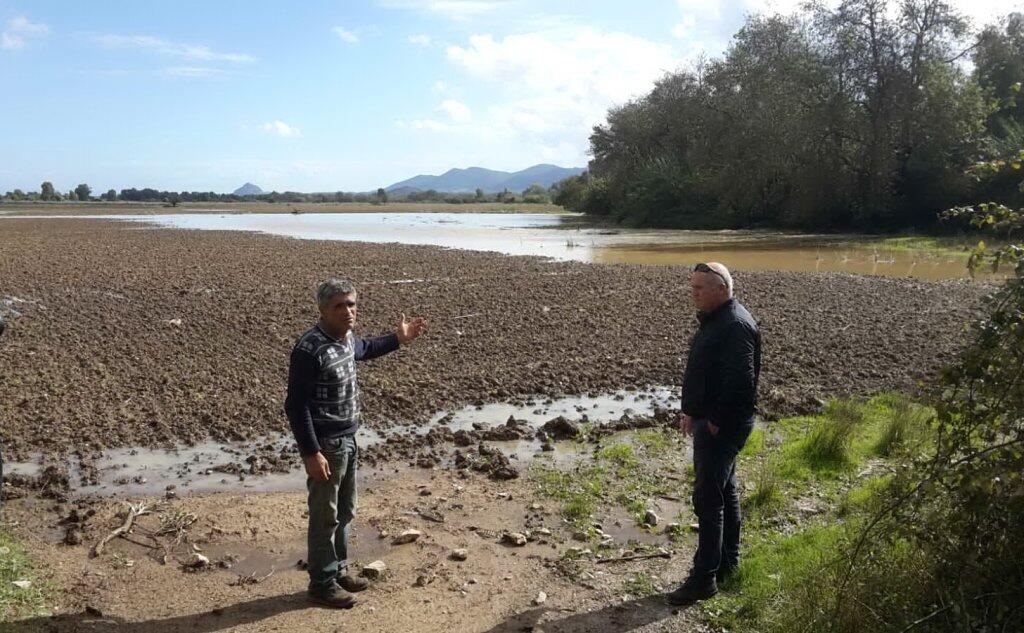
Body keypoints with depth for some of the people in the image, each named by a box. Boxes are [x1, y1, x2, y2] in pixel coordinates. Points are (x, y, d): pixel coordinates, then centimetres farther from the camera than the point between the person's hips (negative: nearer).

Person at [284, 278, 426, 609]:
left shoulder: (346, 337, 3)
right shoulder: (309, 349, -23)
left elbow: (365, 349, 31)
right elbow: (296, 405, -21)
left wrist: (398, 338, 24)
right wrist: (312, 453, -23)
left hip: (348, 439, 9)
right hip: (326, 445, -9)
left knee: (344, 512, 20)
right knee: (325, 516, 5)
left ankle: (338, 570, 36)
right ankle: (322, 583, 20)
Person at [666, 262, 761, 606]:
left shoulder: (736, 326, -21)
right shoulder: (714, 319, 13)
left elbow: (740, 382, -27)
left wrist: (717, 422, -19)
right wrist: (690, 411, 13)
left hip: (722, 426, -11)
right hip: (708, 420, 11)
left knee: (708, 499, -7)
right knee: (724, 491, 19)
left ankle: (704, 577, 0)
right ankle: (728, 561, 32)